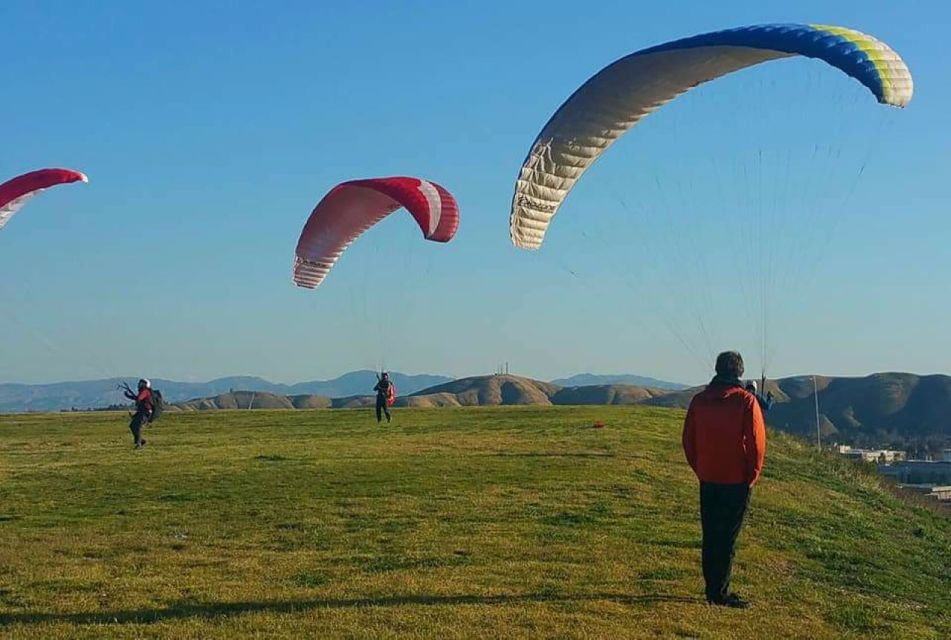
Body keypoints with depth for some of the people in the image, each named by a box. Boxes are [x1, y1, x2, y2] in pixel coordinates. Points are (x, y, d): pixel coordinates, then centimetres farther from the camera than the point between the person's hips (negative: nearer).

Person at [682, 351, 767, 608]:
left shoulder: (699, 400, 2)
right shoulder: (746, 401, -10)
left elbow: (688, 441, 7)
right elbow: (757, 442, -10)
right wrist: (752, 477, 1)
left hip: (707, 481, 4)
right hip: (737, 481, -4)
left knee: (710, 536, 11)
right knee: (728, 538, 1)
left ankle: (712, 590, 15)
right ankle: (721, 593, 0)